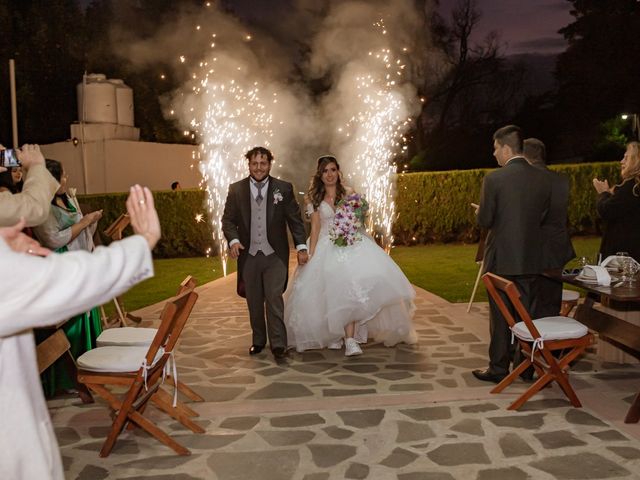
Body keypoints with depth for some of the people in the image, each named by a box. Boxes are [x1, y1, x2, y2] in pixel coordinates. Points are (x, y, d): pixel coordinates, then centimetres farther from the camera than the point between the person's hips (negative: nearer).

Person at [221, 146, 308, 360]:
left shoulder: (284, 188, 1)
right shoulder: (236, 189, 3)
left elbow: (295, 220, 2)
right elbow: (228, 219, 4)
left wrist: (301, 246, -6)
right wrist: (233, 240, -14)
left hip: (275, 254, -2)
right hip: (248, 254, 2)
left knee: (274, 297, -10)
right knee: (254, 301, 11)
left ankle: (278, 344, -1)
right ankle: (258, 340, 26)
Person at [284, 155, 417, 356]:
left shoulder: (348, 193, 8)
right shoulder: (315, 198, 8)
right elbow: (315, 228, 5)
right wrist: (311, 255, -2)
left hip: (350, 245, -1)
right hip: (326, 248, 1)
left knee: (349, 288, -19)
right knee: (330, 292, -3)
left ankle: (350, 340, -20)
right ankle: (333, 335, 18)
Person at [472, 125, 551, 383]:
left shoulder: (494, 179, -15)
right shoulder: (542, 178, 0)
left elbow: (484, 221, -11)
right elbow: (541, 216, 7)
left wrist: (481, 212, 10)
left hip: (501, 257, -4)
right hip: (530, 258, 5)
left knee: (500, 315, 5)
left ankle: (498, 368, 14)